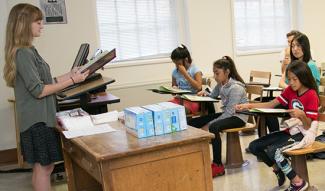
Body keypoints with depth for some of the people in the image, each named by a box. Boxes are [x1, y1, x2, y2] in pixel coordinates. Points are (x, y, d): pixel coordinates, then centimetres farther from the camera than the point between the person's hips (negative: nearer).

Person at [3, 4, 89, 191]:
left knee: (44, 166, 16)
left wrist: (71, 74, 11)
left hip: (42, 116, 9)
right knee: (43, 166, 0)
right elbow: (38, 90, -20)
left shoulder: (29, 50, 12)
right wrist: (71, 81, -19)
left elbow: (44, 82, 14)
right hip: (37, 119, -9)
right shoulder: (23, 53, -18)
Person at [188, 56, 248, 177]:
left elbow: (230, 112, -26)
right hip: (226, 114, 9)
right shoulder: (221, 84, 3)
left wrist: (209, 124, -26)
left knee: (213, 127, -38)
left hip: (238, 117, -9)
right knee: (193, 123, -2)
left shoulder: (235, 87, -21)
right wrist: (205, 93, -4)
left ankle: (218, 166, -29)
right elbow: (213, 95, 21)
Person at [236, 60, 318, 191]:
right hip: (289, 131, 8)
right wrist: (249, 106, -14)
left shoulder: (311, 95, -16)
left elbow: (307, 126, -16)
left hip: (302, 134, -7)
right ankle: (278, 170, 19)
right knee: (254, 146, -3)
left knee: (273, 150, -30)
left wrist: (302, 115, -38)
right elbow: (270, 105, -1)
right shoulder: (290, 90, 4)